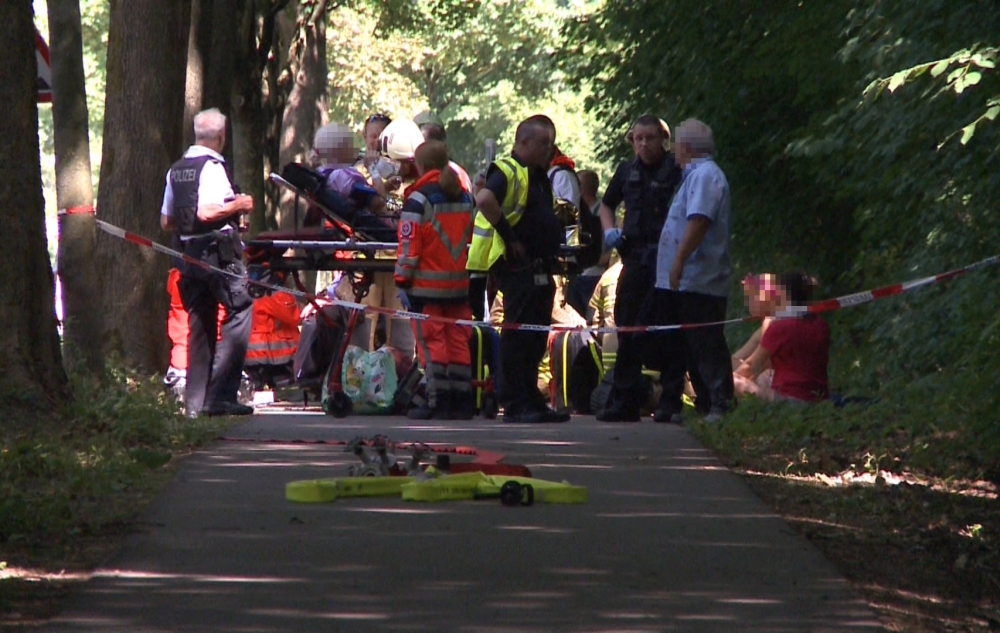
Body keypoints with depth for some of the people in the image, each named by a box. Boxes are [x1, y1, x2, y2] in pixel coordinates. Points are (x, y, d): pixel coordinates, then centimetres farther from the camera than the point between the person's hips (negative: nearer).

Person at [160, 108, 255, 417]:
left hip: (189, 253, 8)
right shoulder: (212, 167, -11)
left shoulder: (176, 170, 13)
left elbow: (166, 222, 16)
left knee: (199, 323, 11)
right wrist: (238, 205, -9)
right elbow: (206, 212, -23)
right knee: (239, 313, -5)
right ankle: (221, 395, -13)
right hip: (219, 250, -8)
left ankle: (195, 401, 10)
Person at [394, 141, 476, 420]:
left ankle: (437, 402, -5)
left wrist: (403, 276, -6)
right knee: (458, 341, 9)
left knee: (431, 342, -3)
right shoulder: (464, 197, 10)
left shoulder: (419, 198, -12)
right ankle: (462, 402, 9)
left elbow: (409, 242, -14)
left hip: (427, 284, -6)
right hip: (459, 282, 6)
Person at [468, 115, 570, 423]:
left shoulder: (539, 177, 20)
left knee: (535, 339, 12)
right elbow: (484, 199, -30)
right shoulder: (507, 172, -10)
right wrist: (509, 237, -24)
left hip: (540, 268, 10)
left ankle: (532, 402, 18)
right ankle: (515, 404, -6)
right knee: (517, 336, -7)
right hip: (518, 267, -10)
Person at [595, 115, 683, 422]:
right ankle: (624, 402, 11)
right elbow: (606, 205, 31)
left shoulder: (675, 171, -5)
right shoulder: (627, 171, 14)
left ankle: (670, 403, 1)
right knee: (627, 329, 6)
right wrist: (609, 230, 11)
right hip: (634, 257, 6)